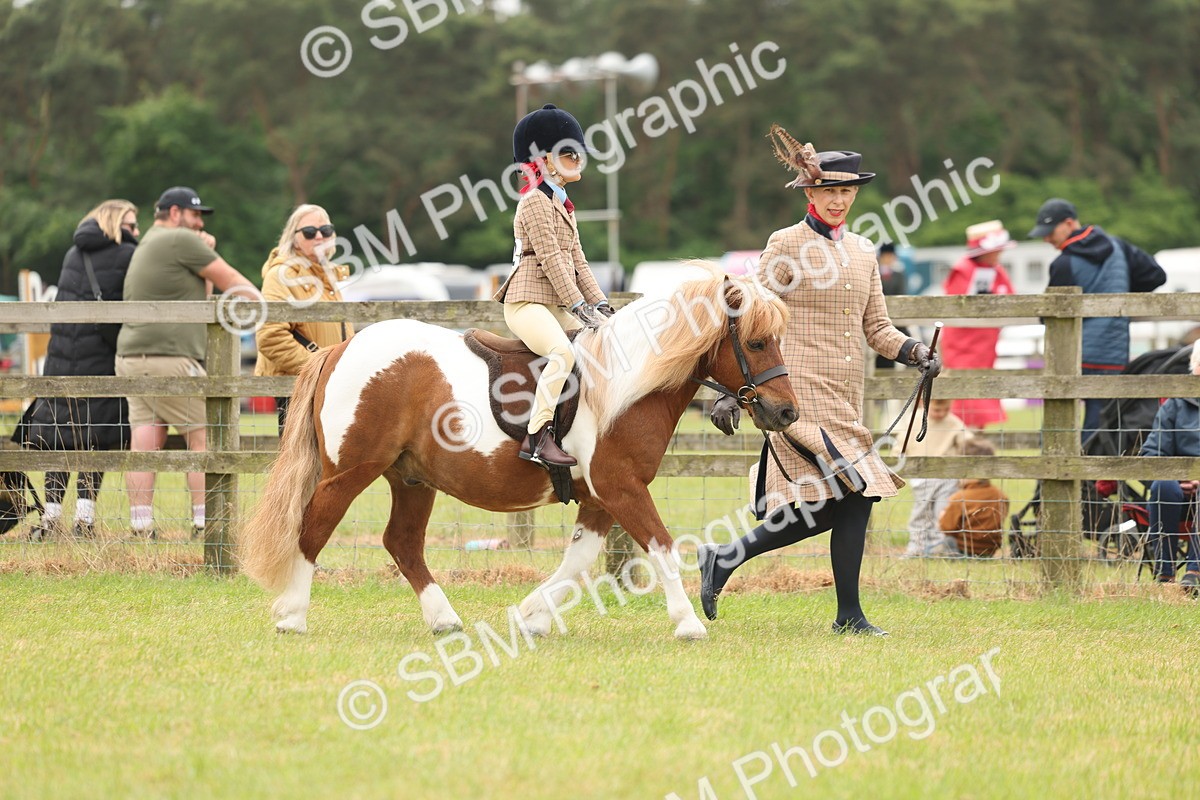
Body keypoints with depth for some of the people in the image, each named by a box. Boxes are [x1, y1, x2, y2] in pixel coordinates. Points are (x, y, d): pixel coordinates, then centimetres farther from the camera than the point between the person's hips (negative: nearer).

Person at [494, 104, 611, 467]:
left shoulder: (563, 205, 21)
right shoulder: (535, 202, -8)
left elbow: (577, 261, 18)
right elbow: (550, 259, -15)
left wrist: (600, 304, 6)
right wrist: (579, 306, -19)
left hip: (557, 306, 10)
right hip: (528, 301, -10)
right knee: (563, 352, -33)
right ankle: (538, 436, -31)